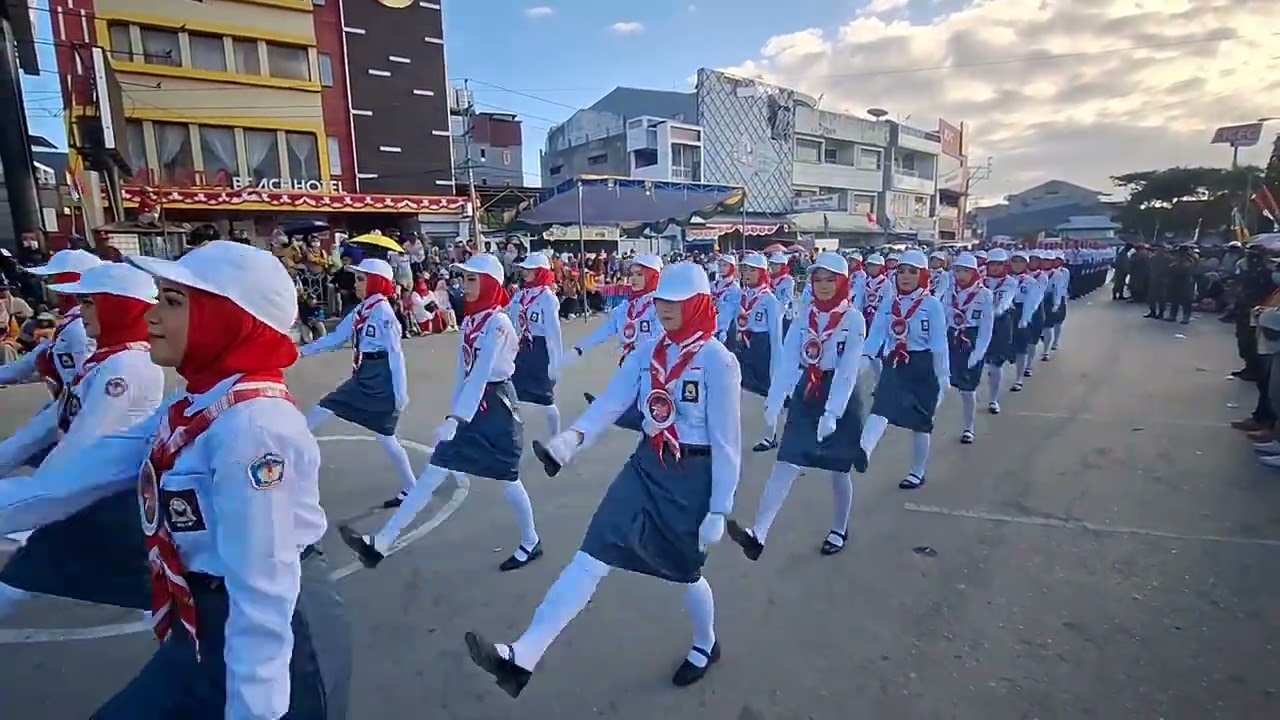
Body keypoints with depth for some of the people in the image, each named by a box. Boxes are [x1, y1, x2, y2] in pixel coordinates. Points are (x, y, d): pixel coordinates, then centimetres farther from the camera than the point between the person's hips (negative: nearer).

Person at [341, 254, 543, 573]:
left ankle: (531, 543, 28)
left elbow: (480, 376, -28)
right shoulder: (470, 320, 8)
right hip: (471, 406, 8)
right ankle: (381, 542, 10)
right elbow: (464, 372, 12)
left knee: (507, 479, 6)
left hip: (496, 405, -8)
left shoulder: (498, 323, -18)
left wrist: (453, 420, -34)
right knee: (434, 471, 6)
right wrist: (454, 414, 13)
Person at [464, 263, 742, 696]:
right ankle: (522, 658, -4)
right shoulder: (647, 353, 1)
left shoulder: (718, 362, -16)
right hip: (645, 466, 5)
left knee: (684, 573, 15)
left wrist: (719, 509, -11)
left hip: (693, 476, -5)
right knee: (590, 559, -3)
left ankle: (706, 647, 46)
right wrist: (573, 438, -25)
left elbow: (726, 440, -14)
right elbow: (611, 402, -7)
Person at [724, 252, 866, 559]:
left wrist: (832, 413, -25)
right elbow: (789, 359, -4)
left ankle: (839, 530, 34)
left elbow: (848, 370, -17)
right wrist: (775, 400, -12)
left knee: (838, 469, 11)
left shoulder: (854, 318, -10)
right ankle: (758, 534, -12)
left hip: (840, 397, -3)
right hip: (805, 394, 3)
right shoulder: (805, 312, 2)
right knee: (785, 464, -5)